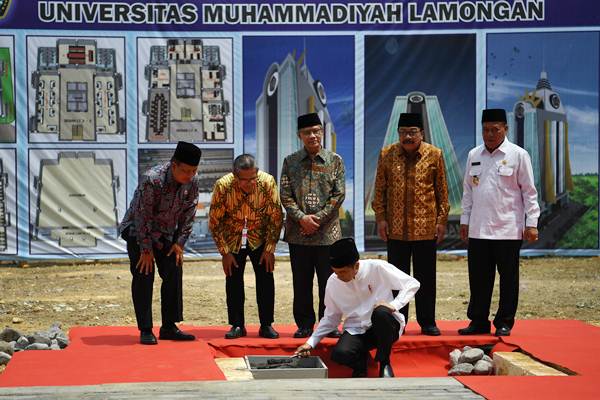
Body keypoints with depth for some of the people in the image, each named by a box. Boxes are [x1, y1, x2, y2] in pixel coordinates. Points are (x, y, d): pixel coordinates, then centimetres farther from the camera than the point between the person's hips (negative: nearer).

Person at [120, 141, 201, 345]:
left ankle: (169, 327, 7)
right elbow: (142, 215, -26)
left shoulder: (193, 181, -14)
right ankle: (145, 330, -5)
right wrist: (146, 249, -22)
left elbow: (188, 213, -3)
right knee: (144, 276, -10)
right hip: (138, 230, -5)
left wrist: (180, 242, -7)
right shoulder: (152, 179, -32)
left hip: (166, 233, 5)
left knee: (174, 274, -1)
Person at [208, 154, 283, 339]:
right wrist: (225, 252, -13)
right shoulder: (223, 186, -25)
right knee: (233, 281, -2)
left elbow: (276, 217, -12)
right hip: (233, 239, 0)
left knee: (266, 279, -4)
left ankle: (266, 325, 4)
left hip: (260, 239, 0)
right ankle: (237, 326, 8)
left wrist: (270, 248, -12)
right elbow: (214, 221, -14)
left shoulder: (267, 182, -25)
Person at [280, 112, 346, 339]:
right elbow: (285, 195, 1)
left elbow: (339, 195, -2)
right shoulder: (290, 162, 6)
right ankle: (304, 324, 14)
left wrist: (318, 218, -10)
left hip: (327, 232, -1)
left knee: (328, 281, 4)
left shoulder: (335, 161, 4)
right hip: (298, 233, 1)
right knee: (301, 282, 5)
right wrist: (302, 218, -12)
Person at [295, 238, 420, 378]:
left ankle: (384, 363, -12)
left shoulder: (377, 268, -14)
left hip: (384, 326, -2)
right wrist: (311, 343, -1)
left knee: (381, 312, -38)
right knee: (339, 354, -31)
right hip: (356, 330, 2)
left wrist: (394, 304, -24)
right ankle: (360, 362, 7)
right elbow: (331, 317, 9)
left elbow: (412, 284, -9)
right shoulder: (333, 282, -3)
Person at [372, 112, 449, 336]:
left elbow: (442, 190, 4)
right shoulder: (387, 155, 3)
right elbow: (380, 189, 7)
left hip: (426, 227, -1)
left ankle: (427, 322, 15)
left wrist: (441, 220, 1)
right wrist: (380, 218, 0)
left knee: (426, 276, 5)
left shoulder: (434, 155, 1)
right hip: (395, 227, 1)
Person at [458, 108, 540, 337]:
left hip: (508, 230, -3)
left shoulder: (518, 155, -2)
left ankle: (504, 323, 13)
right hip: (478, 229, 4)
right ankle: (478, 321, 15)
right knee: (479, 277, 6)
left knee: (508, 278, 4)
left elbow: (529, 191, -1)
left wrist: (531, 223, -6)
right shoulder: (474, 155, 9)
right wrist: (465, 220, 12)